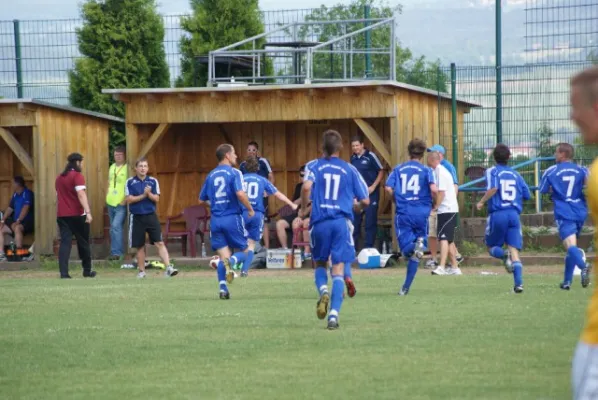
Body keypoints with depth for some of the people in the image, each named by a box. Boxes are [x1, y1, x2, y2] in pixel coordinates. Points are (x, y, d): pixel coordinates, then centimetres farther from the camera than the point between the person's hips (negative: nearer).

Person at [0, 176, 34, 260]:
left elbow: (25, 208, -21)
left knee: (17, 228, -38)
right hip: (16, 222, 9)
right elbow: (10, 208, 17)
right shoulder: (15, 195, 14)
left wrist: (18, 221, -26)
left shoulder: (27, 193, -11)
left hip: (27, 222, -9)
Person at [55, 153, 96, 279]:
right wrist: (88, 212, -28)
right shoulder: (77, 176, -9)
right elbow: (81, 195, -21)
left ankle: (64, 273, -15)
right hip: (77, 215, -5)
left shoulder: (59, 178, 14)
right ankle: (87, 271, 21)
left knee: (65, 243, -1)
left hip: (62, 215, 5)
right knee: (83, 243, 10)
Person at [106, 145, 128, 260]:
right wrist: (107, 195, 11)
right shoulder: (112, 168, 13)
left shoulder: (127, 168, -10)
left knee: (116, 226, -17)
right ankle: (115, 252, 21)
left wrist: (125, 200, -18)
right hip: (111, 203, 8)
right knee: (113, 228, 12)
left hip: (121, 204, -8)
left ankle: (117, 252, -15)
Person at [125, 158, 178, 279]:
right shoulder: (130, 182, 1)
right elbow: (129, 199, -6)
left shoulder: (153, 181, 5)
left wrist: (149, 193, -18)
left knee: (160, 243, -10)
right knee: (140, 246, 7)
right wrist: (143, 195, -14)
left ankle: (169, 268, -16)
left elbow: (156, 199, 0)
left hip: (151, 216, 0)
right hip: (137, 217, 0)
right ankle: (142, 271, 18)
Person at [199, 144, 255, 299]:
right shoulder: (234, 173, -6)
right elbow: (240, 194, -20)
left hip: (216, 220, 4)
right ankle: (230, 261, -27)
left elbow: (202, 200, 16)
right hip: (232, 218, -4)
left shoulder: (211, 175, 12)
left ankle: (223, 288, -8)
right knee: (243, 252, 8)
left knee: (224, 255, 8)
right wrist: (250, 209, -5)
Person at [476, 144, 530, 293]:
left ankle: (504, 256, -20)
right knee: (514, 249, 0)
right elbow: (526, 195, 12)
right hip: (514, 214, 3)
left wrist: (482, 202, -6)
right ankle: (519, 282, -17)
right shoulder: (515, 174, 12)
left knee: (491, 247, 14)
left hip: (497, 214, -3)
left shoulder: (492, 171, 0)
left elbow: (493, 188, -19)